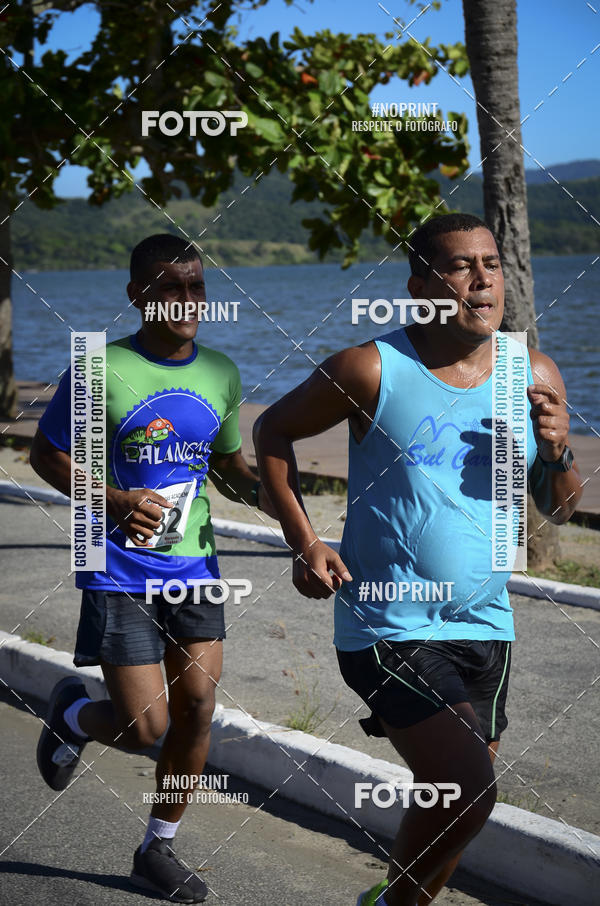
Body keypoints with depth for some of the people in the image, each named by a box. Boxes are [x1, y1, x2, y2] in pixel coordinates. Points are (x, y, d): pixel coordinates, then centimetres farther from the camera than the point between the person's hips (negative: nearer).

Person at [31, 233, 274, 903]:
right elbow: (46, 453, -3)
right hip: (120, 571, -5)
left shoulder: (220, 374, 6)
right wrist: (113, 500, -19)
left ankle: (157, 849, 23)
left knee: (196, 709, 4)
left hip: (194, 565, 5)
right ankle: (72, 715, 29)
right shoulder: (101, 370, -12)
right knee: (145, 726, -7)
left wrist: (263, 494, -5)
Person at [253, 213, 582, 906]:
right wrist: (303, 544, -5)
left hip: (484, 625, 6)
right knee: (467, 789, -18)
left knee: (458, 794, 16)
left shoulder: (534, 376, 1)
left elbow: (559, 511, 11)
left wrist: (557, 452, -11)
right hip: (389, 623, -6)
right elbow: (273, 431, 3)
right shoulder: (374, 370, -12)